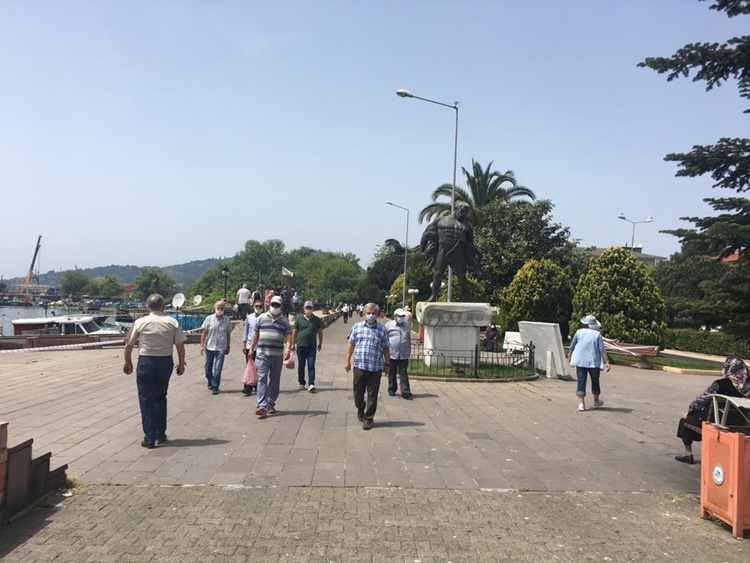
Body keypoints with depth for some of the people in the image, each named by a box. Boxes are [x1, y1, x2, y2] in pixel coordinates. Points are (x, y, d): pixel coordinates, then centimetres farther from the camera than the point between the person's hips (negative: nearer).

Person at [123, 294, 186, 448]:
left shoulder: (140, 322, -3)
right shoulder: (172, 322, -1)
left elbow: (129, 345, 1)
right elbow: (180, 345, -2)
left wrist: (128, 362, 15)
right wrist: (181, 364, 8)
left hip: (146, 362, -2)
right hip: (165, 362, 2)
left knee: (146, 400, 6)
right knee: (161, 397, 19)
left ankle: (149, 438, 7)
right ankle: (161, 434, 25)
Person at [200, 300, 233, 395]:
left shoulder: (227, 320, 0)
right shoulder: (209, 318, -3)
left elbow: (228, 334, 7)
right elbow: (204, 332, 0)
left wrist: (228, 347, 9)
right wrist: (202, 345, -4)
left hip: (221, 348, -1)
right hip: (209, 347, 1)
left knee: (218, 369, -6)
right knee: (208, 368, 13)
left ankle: (215, 386, 4)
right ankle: (210, 382, 37)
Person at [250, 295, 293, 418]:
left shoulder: (285, 321, 7)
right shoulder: (262, 318, 8)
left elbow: (288, 336, -3)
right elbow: (256, 334, 13)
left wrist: (288, 349, -19)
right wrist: (251, 348, 11)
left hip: (278, 355, 1)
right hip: (262, 353, -1)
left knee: (275, 380, 8)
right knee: (262, 378, -11)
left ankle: (270, 405, 19)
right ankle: (262, 406, -17)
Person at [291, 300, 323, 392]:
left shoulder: (316, 320, 6)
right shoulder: (299, 319, 4)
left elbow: (320, 332, 15)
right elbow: (294, 332, 7)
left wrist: (320, 343, 14)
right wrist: (293, 344, 5)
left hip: (312, 346, 0)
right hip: (301, 345, 0)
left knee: (311, 366, -7)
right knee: (301, 365, 9)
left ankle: (311, 384, -12)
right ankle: (301, 383, 21)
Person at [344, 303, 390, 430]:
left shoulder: (382, 330, 4)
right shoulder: (357, 327, 6)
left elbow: (385, 348, 7)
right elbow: (351, 344, 8)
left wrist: (387, 364, 6)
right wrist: (347, 360, 2)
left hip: (375, 368, -1)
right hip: (359, 366, 1)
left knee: (372, 395, 2)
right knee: (358, 392, 12)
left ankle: (368, 419, 14)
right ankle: (360, 409, 41)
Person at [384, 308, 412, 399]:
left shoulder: (407, 326, 13)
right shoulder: (388, 325, 2)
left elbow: (409, 339, 22)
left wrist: (409, 349, 20)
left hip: (404, 355, 2)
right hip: (392, 354, -2)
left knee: (404, 374, -2)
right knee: (392, 374, 8)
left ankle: (405, 391, -5)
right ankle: (392, 389, 21)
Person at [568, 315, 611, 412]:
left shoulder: (579, 332, 0)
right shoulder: (597, 334, -5)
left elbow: (572, 346, 7)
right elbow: (602, 350, -9)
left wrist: (570, 356, 23)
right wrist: (607, 362, -8)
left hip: (580, 361, 1)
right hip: (593, 362, -1)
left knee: (581, 381, 2)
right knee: (595, 381, 16)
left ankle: (581, 403, -5)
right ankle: (596, 401, 31)